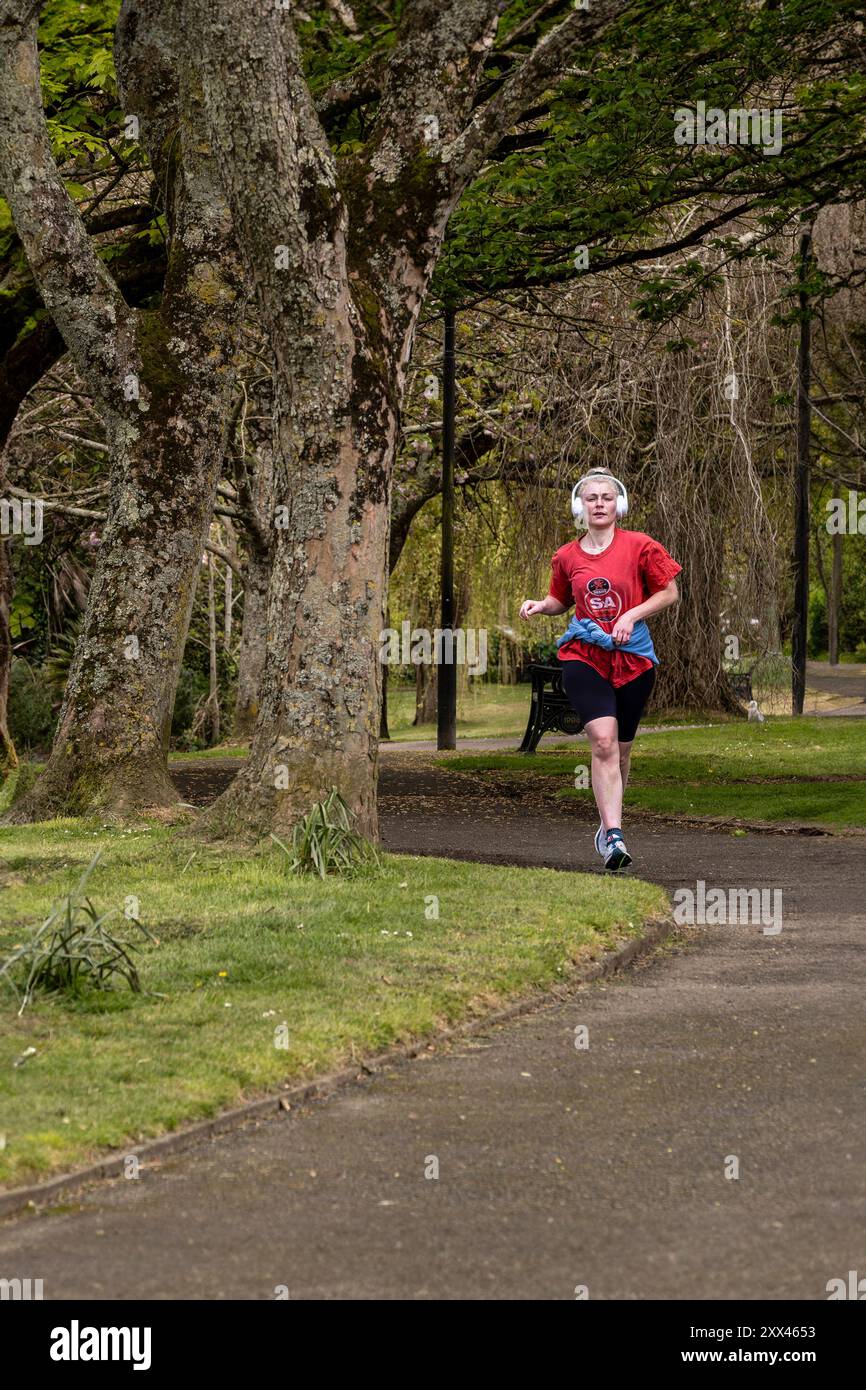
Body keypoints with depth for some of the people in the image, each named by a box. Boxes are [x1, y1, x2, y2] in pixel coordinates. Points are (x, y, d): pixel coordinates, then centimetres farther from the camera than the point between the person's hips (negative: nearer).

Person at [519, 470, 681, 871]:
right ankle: (614, 833, -23)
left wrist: (631, 615, -10)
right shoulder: (567, 557, 6)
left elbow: (669, 593, 3)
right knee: (603, 741, -19)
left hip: (633, 657, 0)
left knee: (620, 748, 9)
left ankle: (609, 823, 29)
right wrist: (540, 605, 1)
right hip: (584, 656, 0)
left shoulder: (639, 546, -2)